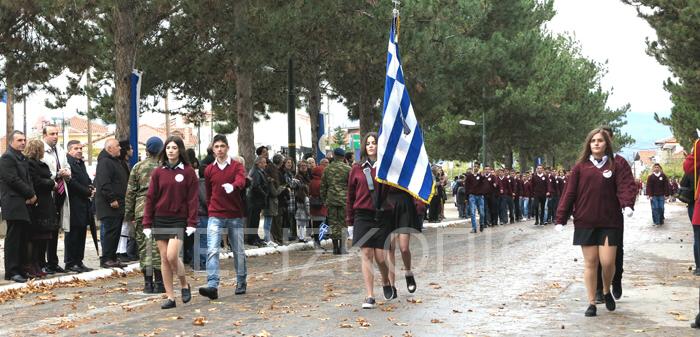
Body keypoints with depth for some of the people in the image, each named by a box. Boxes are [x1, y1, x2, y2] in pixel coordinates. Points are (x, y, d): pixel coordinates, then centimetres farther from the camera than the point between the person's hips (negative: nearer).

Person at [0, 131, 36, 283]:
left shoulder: (22, 158, 20)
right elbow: (13, 180, -16)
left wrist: (31, 195, 0)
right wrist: (31, 194, -10)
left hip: (24, 203, 9)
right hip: (13, 203, -9)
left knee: (22, 239, 8)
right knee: (13, 238, -6)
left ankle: (19, 269, 12)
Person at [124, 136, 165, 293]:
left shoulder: (138, 167, 6)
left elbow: (130, 191, 7)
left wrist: (128, 213, 13)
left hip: (141, 210, 1)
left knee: (144, 245, 5)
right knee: (158, 245, 2)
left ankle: (148, 282, 3)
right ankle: (159, 282, 3)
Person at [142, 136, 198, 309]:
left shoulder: (188, 172, -1)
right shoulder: (158, 172, 6)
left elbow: (193, 199, -3)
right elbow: (150, 198, 7)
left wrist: (192, 223, -10)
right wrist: (147, 223, 2)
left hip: (179, 219, -3)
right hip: (160, 219, 3)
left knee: (172, 256, -15)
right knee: (164, 258, 3)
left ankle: (184, 284, 11)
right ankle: (170, 297, 9)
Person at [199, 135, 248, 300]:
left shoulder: (237, 166, -1)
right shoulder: (209, 170, 7)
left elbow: (241, 181, -23)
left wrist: (232, 186, -44)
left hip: (235, 216, -1)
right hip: (215, 216, 1)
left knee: (238, 251, 9)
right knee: (212, 250, -14)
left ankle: (241, 283, 25)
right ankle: (212, 286, -21)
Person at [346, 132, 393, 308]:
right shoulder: (357, 169, 7)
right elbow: (350, 196, 9)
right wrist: (350, 221, 6)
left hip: (383, 216, -1)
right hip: (363, 216, 1)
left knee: (380, 256, -2)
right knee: (366, 255, -3)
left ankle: (386, 283, 29)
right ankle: (370, 297, -1)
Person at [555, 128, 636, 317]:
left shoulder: (616, 165, 4)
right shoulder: (580, 167, 6)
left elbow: (626, 185, -8)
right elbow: (570, 193, 4)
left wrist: (627, 205, -28)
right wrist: (561, 219, 0)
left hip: (609, 222, -1)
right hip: (585, 222, 1)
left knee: (607, 262, -5)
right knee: (590, 262, 3)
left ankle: (607, 292, 25)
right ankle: (591, 303, 12)